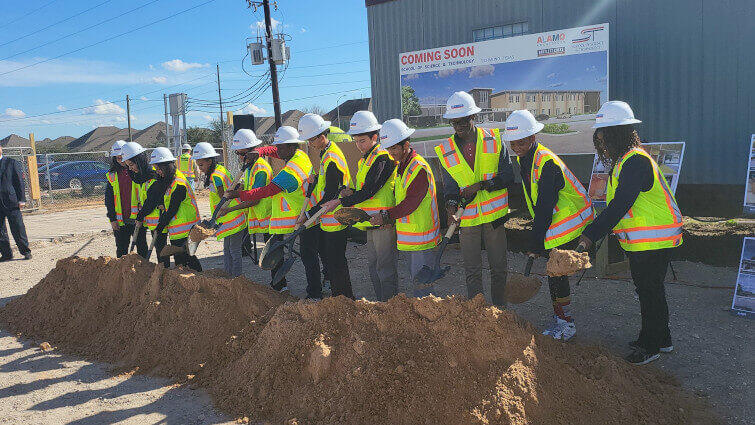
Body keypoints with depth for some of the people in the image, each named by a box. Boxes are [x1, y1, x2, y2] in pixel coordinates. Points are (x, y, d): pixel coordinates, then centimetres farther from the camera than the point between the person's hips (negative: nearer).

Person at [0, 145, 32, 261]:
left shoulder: (11, 163, 1)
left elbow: (20, 181, -1)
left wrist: (21, 199, -7)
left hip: (10, 201, -4)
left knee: (17, 229, -1)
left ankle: (26, 252, 10)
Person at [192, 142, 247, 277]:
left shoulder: (216, 176, -18)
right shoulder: (220, 170, 10)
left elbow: (224, 201, -19)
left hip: (233, 218, -10)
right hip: (229, 219, 10)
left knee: (235, 251, -2)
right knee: (227, 250, 16)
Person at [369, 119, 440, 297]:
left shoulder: (419, 167, -17)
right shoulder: (401, 166, 14)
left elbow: (411, 202, -23)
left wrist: (386, 216, -24)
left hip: (421, 234, -10)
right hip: (410, 234, 10)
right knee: (415, 277, 17)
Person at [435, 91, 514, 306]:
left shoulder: (493, 140, -1)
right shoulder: (445, 151, 1)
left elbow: (508, 176, -3)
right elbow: (449, 186, 2)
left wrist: (481, 185, -17)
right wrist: (451, 204, -19)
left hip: (494, 215, 0)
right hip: (467, 217, 1)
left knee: (498, 267, 10)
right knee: (472, 271, 7)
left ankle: (499, 310, 28)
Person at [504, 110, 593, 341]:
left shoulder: (547, 162, -25)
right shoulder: (523, 159, 4)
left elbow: (545, 208, -27)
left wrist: (535, 245, -27)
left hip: (569, 222, -9)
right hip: (553, 222, 9)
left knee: (556, 271, -8)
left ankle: (565, 323, 6)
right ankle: (559, 319, 24)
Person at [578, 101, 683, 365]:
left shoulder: (636, 161, -21)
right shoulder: (623, 160, 12)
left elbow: (620, 205, -27)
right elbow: (616, 204, 17)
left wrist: (591, 235, -27)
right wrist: (593, 232, 14)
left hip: (653, 240, -10)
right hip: (640, 241, 10)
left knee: (649, 291, 1)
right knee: (648, 289, 19)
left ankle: (650, 345, 15)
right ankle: (661, 339, 34)